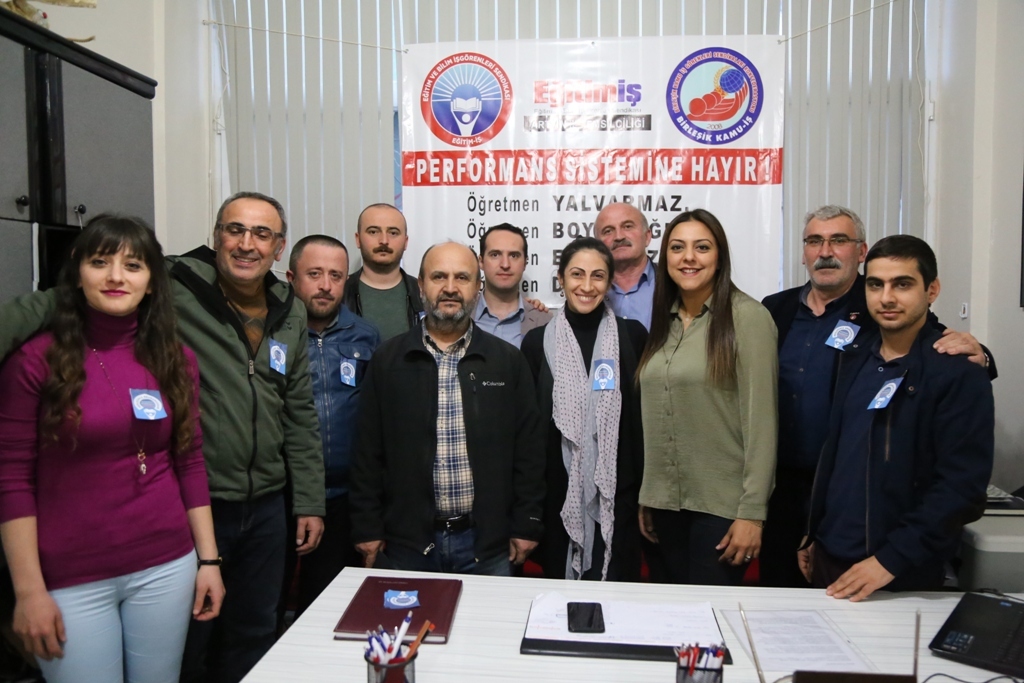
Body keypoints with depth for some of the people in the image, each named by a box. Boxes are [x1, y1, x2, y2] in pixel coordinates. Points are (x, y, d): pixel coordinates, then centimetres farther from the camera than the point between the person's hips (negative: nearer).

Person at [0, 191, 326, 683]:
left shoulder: (291, 312, 4)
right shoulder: (173, 286, -12)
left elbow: (299, 414, 8)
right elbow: (61, 303, -20)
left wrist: (309, 502, 8)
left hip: (266, 508, 5)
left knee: (253, 640, 21)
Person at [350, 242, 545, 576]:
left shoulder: (509, 361, 1)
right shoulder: (387, 359, 1)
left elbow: (528, 450, 2)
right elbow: (369, 451, 2)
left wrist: (526, 526, 1)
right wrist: (367, 529, 1)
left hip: (488, 543, 0)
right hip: (405, 541, 0)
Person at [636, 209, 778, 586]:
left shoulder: (747, 317, -10)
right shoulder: (664, 321, 8)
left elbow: (760, 419, -13)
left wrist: (752, 511, -15)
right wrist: (646, 498, 11)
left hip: (722, 504, -5)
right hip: (666, 500, 6)